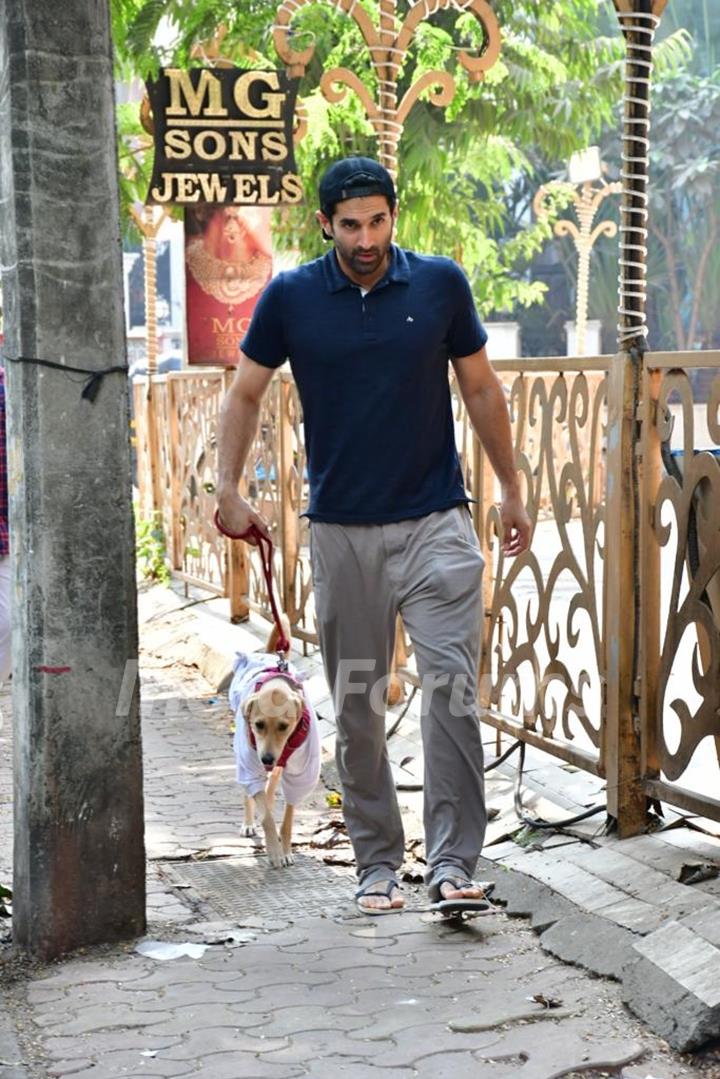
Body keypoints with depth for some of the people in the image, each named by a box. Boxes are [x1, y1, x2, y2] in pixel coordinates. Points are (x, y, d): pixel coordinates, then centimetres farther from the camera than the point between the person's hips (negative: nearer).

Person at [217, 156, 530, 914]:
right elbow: (245, 394, 10)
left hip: (435, 523, -1)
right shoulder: (291, 298, -1)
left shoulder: (440, 284, 0)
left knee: (452, 687, -12)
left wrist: (511, 491, 13)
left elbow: (480, 388, 11)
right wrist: (229, 490, -1)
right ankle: (377, 863, 18)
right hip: (341, 531, 1)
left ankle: (452, 863, -7)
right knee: (356, 707, 6)